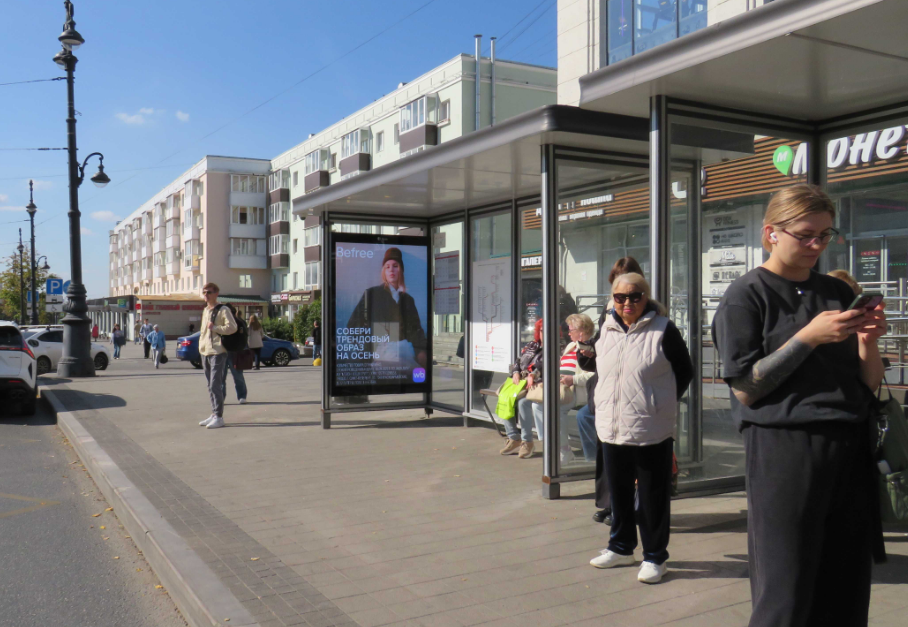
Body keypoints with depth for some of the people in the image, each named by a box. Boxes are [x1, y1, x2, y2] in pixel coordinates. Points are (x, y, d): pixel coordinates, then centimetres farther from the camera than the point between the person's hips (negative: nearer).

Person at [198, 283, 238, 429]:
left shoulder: (222, 310, -7)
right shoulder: (205, 311, 18)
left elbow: (232, 328, -16)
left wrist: (215, 328, -19)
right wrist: (201, 346, 18)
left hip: (217, 352, -8)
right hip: (205, 352, 8)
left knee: (215, 385, -11)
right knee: (210, 386, 11)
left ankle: (219, 417, -8)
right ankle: (214, 414, 17)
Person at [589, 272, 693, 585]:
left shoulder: (663, 330, -8)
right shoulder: (606, 330, 9)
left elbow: (685, 371, 0)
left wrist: (662, 403, -1)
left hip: (651, 430, -5)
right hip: (612, 428, 5)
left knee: (652, 497, 5)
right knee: (619, 494, 17)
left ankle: (654, 557, 19)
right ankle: (621, 548, 34)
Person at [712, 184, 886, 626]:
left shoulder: (838, 293, 14)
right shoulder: (746, 296, -2)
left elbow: (869, 385, 15)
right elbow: (745, 389, -9)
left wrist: (867, 341, -5)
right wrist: (809, 337, -14)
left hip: (849, 452, 6)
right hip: (784, 451, -5)